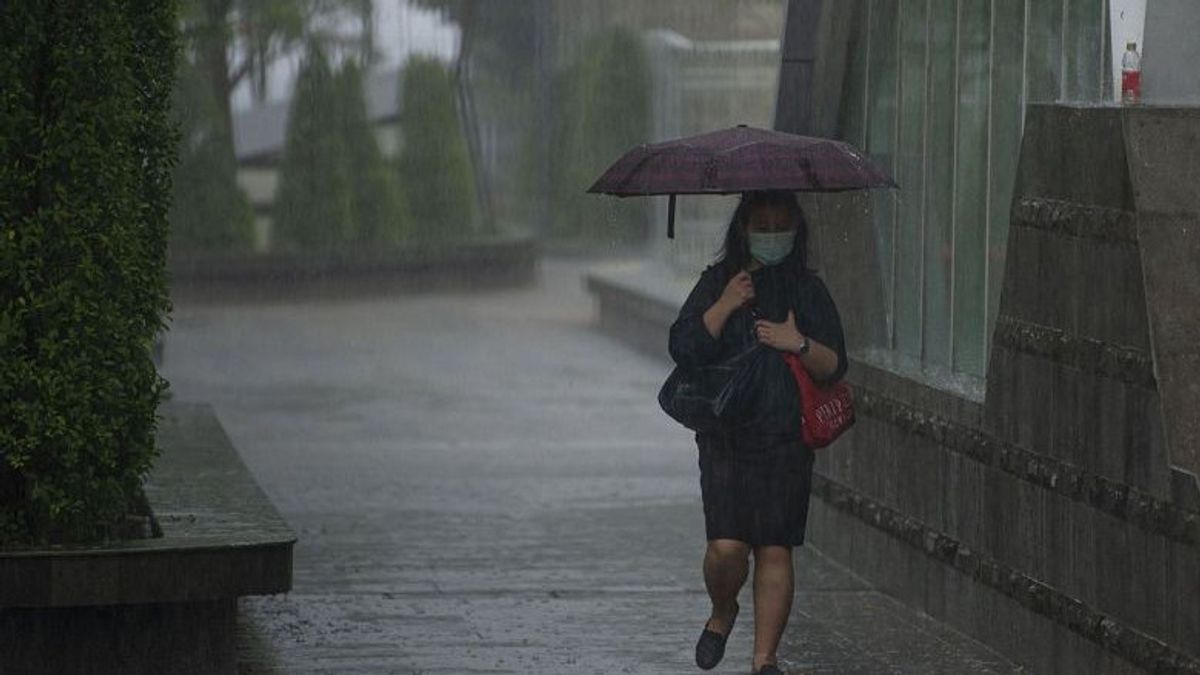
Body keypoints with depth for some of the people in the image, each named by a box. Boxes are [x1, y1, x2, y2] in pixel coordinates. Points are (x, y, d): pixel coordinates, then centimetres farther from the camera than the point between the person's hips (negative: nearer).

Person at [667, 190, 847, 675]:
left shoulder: (808, 290, 6)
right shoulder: (717, 282, 6)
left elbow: (834, 368, 4)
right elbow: (683, 348, -4)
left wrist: (800, 344, -15)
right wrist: (725, 306, -13)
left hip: (786, 439, 1)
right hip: (724, 438, -1)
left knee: (775, 548, -1)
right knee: (727, 546, -11)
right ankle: (722, 612, 21)